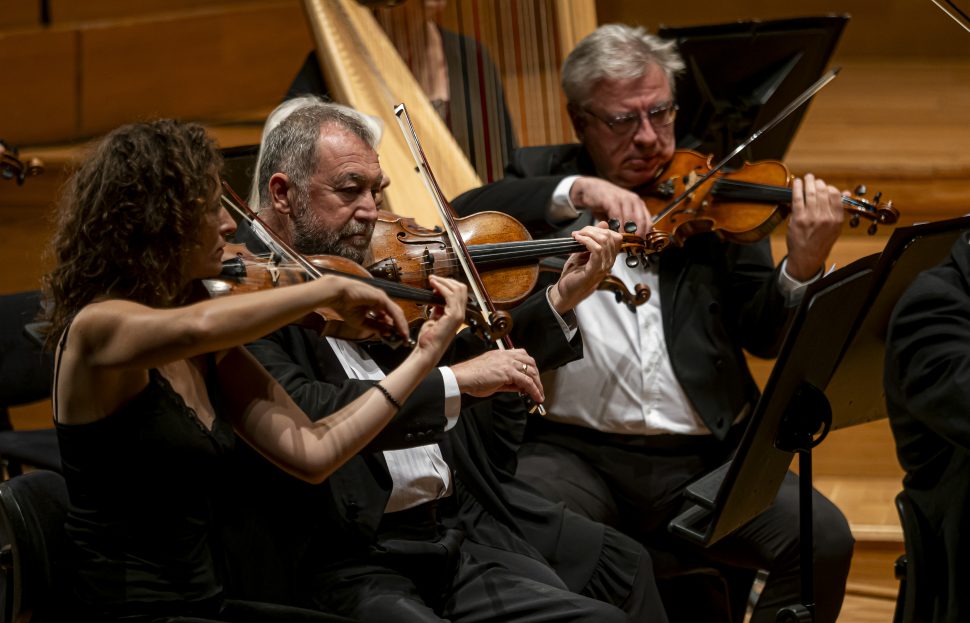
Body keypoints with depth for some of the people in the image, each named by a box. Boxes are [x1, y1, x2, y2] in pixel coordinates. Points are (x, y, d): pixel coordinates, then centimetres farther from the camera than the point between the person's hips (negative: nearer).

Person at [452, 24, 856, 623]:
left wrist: (802, 268, -15)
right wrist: (574, 192, -18)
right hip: (572, 451, -1)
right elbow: (464, 219, -6)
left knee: (824, 538, -23)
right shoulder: (543, 177, 14)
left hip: (702, 459, 1)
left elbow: (763, 336, 6)